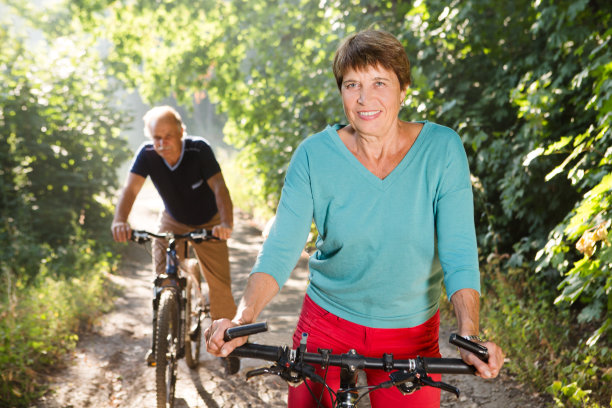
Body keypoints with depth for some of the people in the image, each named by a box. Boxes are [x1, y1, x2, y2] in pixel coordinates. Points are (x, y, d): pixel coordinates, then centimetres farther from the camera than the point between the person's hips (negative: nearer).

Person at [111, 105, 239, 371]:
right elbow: (130, 188, -34)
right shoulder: (147, 155, -23)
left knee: (220, 284, -5)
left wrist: (226, 223, -56)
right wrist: (120, 220, -54)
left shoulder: (199, 149, -29)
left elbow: (219, 187, -38)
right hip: (172, 223, 2)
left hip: (208, 224, -2)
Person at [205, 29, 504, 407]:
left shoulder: (442, 149, -13)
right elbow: (281, 248, -16)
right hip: (327, 325, 1)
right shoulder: (314, 156, -12)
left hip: (411, 333, 0)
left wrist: (470, 335, -31)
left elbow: (459, 251, -17)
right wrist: (244, 318, -32)